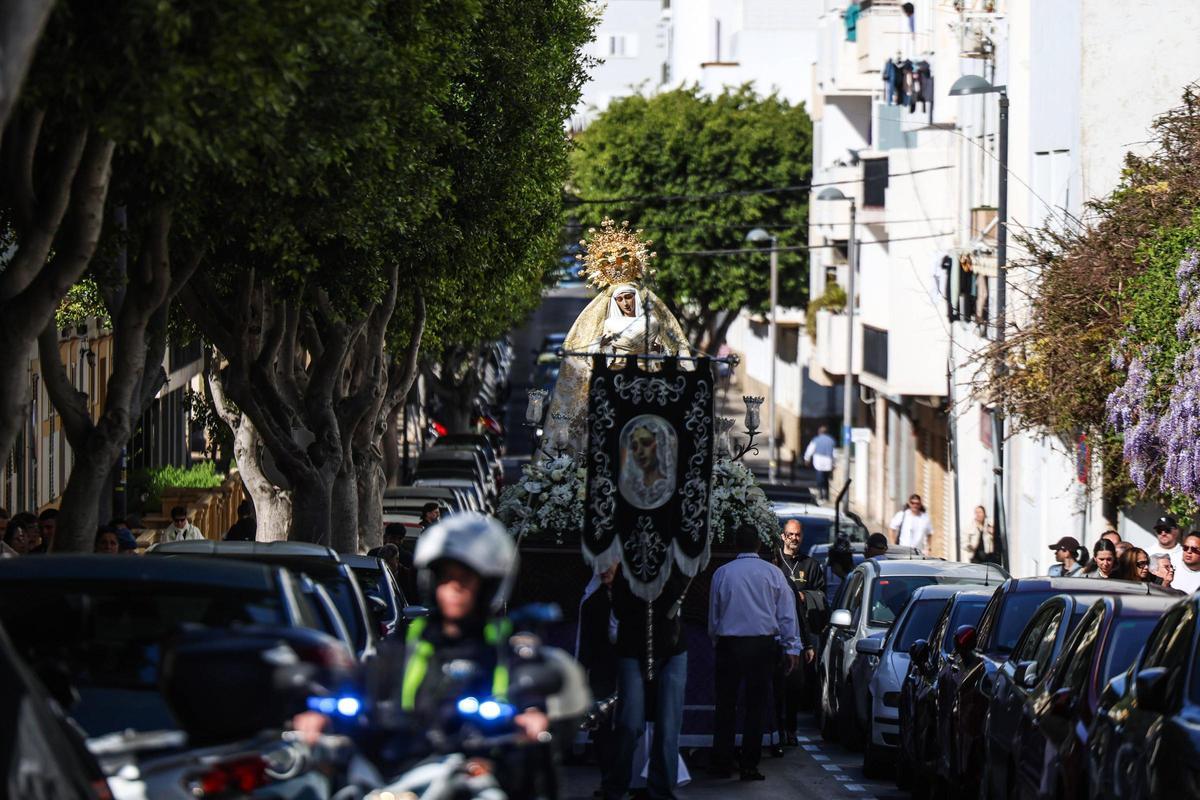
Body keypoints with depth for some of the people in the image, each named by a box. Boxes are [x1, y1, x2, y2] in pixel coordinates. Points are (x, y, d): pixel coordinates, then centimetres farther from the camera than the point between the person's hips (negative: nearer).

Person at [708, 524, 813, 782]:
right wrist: (792, 647, 3)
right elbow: (787, 613, 0)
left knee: (726, 705, 7)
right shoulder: (773, 573, -1)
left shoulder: (722, 573, 1)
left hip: (728, 644, 0)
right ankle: (749, 765, 0)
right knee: (755, 707, 3)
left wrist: (715, 640, 23)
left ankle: (722, 763, 7)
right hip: (762, 643, 0)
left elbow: (713, 614, 9)